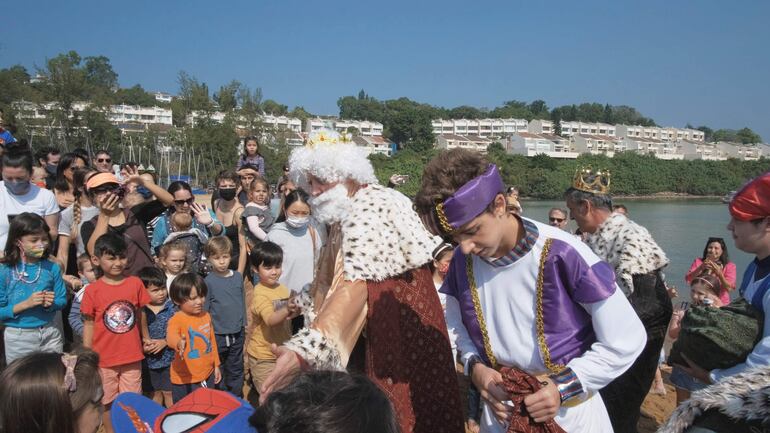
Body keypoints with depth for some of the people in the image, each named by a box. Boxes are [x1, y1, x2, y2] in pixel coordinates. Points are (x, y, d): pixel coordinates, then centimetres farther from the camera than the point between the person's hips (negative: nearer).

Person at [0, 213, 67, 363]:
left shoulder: (52, 268, -3)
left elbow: (62, 300, 4)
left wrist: (51, 304, -16)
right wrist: (26, 304, -21)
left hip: (49, 334, 2)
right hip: (18, 338, -2)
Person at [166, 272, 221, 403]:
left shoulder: (206, 316, 4)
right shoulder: (177, 319, -18)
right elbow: (171, 336, -40)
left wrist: (216, 365, 19)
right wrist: (179, 343, -62)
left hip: (208, 375, 6)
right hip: (185, 379, -6)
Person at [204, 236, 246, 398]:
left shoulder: (238, 277, 1)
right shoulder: (208, 282, -11)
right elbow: (204, 310, -7)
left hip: (237, 333, 4)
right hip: (217, 335, -4)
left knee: (236, 369, 16)